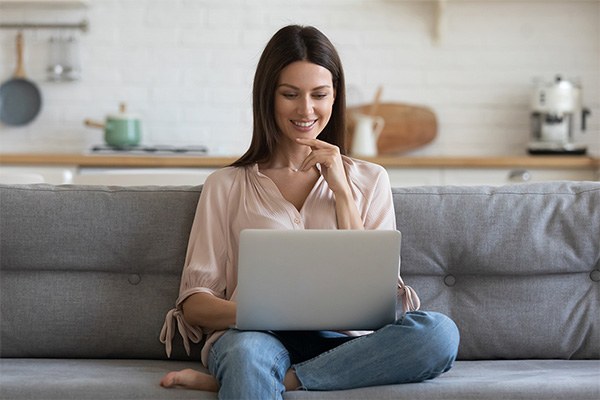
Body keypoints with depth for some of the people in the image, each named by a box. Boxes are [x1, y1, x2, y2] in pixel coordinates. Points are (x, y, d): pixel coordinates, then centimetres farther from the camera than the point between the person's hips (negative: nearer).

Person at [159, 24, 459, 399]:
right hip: (257, 337, -4)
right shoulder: (226, 185, 14)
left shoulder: (370, 180, 18)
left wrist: (341, 190, 2)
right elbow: (194, 303, 7)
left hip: (342, 342, 5)